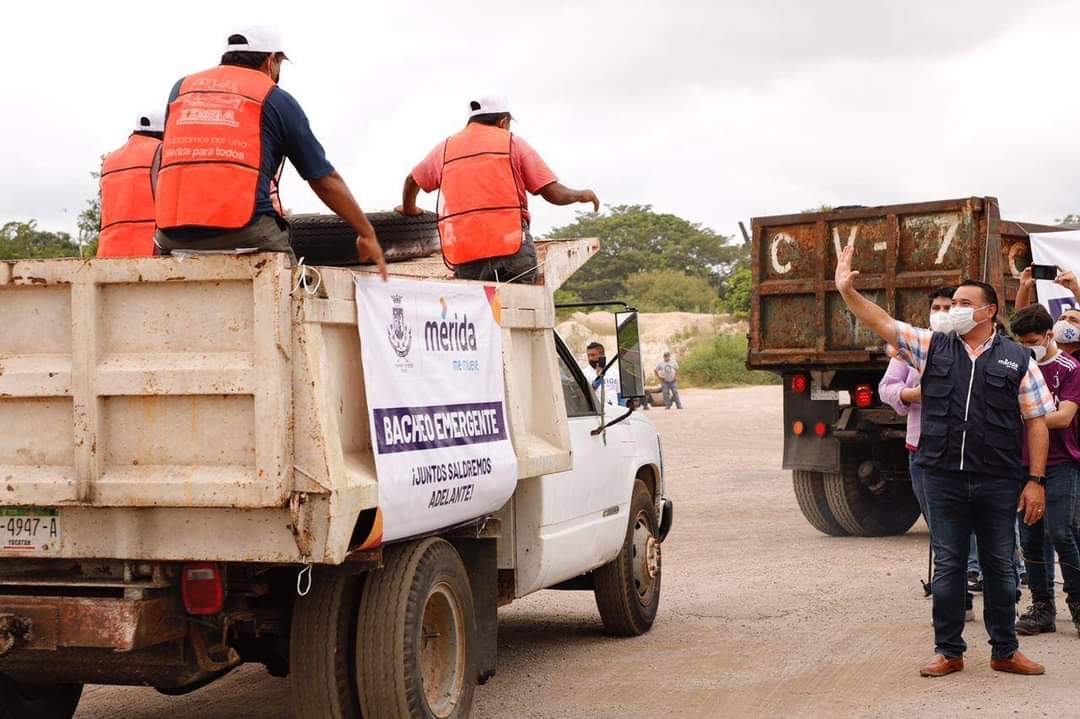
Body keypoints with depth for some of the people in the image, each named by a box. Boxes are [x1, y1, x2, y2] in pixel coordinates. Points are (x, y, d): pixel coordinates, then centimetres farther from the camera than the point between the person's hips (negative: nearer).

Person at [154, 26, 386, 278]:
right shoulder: (277, 99, 12)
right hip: (242, 231, -4)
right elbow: (326, 180, 14)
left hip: (172, 235, 4)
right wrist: (367, 235, 23)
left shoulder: (182, 87, 22)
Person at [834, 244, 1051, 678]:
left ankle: (1005, 651, 21)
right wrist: (847, 291, -15)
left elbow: (1036, 421, 1)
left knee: (999, 568, 9)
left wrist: (1036, 480, -4)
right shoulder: (932, 347, 7)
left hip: (998, 481, -1)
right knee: (947, 567, 7)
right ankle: (948, 651, 17)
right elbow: (880, 322, 0)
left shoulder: (1016, 359, 2)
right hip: (944, 479, 1)